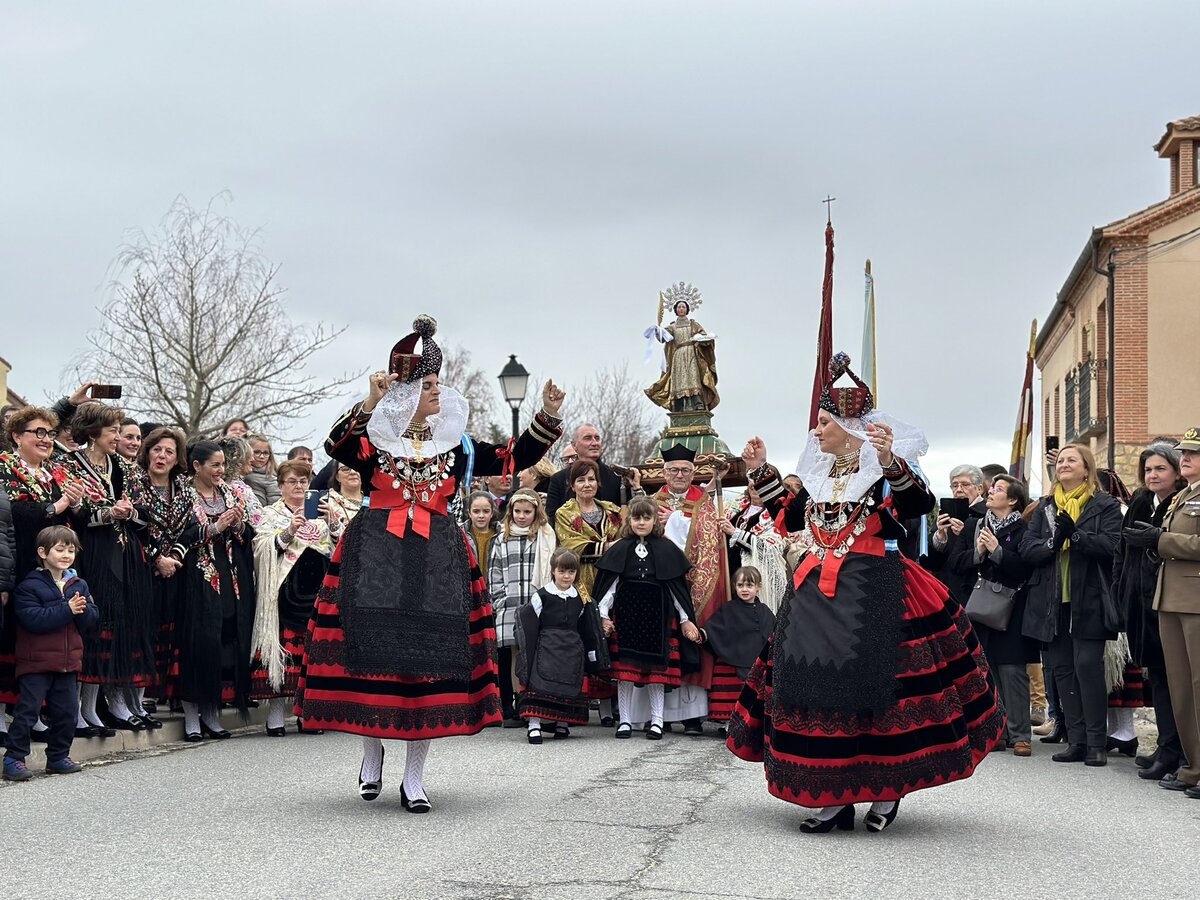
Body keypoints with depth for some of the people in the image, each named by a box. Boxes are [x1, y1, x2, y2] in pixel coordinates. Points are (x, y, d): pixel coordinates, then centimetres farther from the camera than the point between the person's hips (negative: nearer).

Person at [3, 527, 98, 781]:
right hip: (37, 662, -6)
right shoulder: (30, 586, -9)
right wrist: (67, 609, -22)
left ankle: (58, 757, 22)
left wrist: (82, 610, -17)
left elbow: (91, 620, 6)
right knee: (28, 710, -4)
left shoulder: (79, 585, 10)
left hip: (69, 662, 6)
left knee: (67, 710, 9)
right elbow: (33, 619, -22)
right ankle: (13, 758, 4)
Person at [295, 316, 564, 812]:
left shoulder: (457, 446, 10)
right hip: (375, 557, -2)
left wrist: (547, 417, -1)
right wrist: (370, 404, -31)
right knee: (373, 652, -4)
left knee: (432, 656, -1)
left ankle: (414, 778, 8)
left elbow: (514, 458, 9)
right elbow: (336, 446, -20)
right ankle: (372, 751, 23)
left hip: (438, 559, 2)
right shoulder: (373, 440, 1)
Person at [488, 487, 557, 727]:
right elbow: (493, 575, 9)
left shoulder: (546, 536, 7)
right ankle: (507, 710, 10)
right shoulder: (501, 539, 12)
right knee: (505, 656, 2)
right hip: (508, 608, 2)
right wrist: (500, 601, 0)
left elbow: (552, 570, 5)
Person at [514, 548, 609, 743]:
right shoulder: (541, 596, -2)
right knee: (540, 683, -16)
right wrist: (526, 649, -4)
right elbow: (529, 625, -1)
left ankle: (562, 724, 19)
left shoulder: (581, 598, 11)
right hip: (547, 646, -4)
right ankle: (533, 725, -18)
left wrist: (593, 654, 23)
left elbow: (587, 629, 20)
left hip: (572, 650, 4)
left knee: (569, 686, 5)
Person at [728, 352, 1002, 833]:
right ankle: (831, 796, 9)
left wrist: (888, 462, -36)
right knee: (816, 682, 2)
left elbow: (922, 504, -22)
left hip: (875, 592, -7)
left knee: (872, 682, -7)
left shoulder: (889, 468, -5)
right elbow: (793, 518, 22)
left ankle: (886, 787, 11)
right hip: (818, 592, 7)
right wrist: (759, 472, 19)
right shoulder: (820, 472, 14)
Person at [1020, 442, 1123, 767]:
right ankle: (1076, 741, 9)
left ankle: (1097, 743, -2)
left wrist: (1075, 535, -24)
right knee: (1062, 670, 4)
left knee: (1088, 667, -9)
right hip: (1052, 602, 5)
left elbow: (1110, 545, -12)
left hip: (1088, 601, -5)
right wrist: (1053, 542, -15)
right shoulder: (1045, 507, 16)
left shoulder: (1105, 505, 3)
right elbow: (1027, 549, 5)